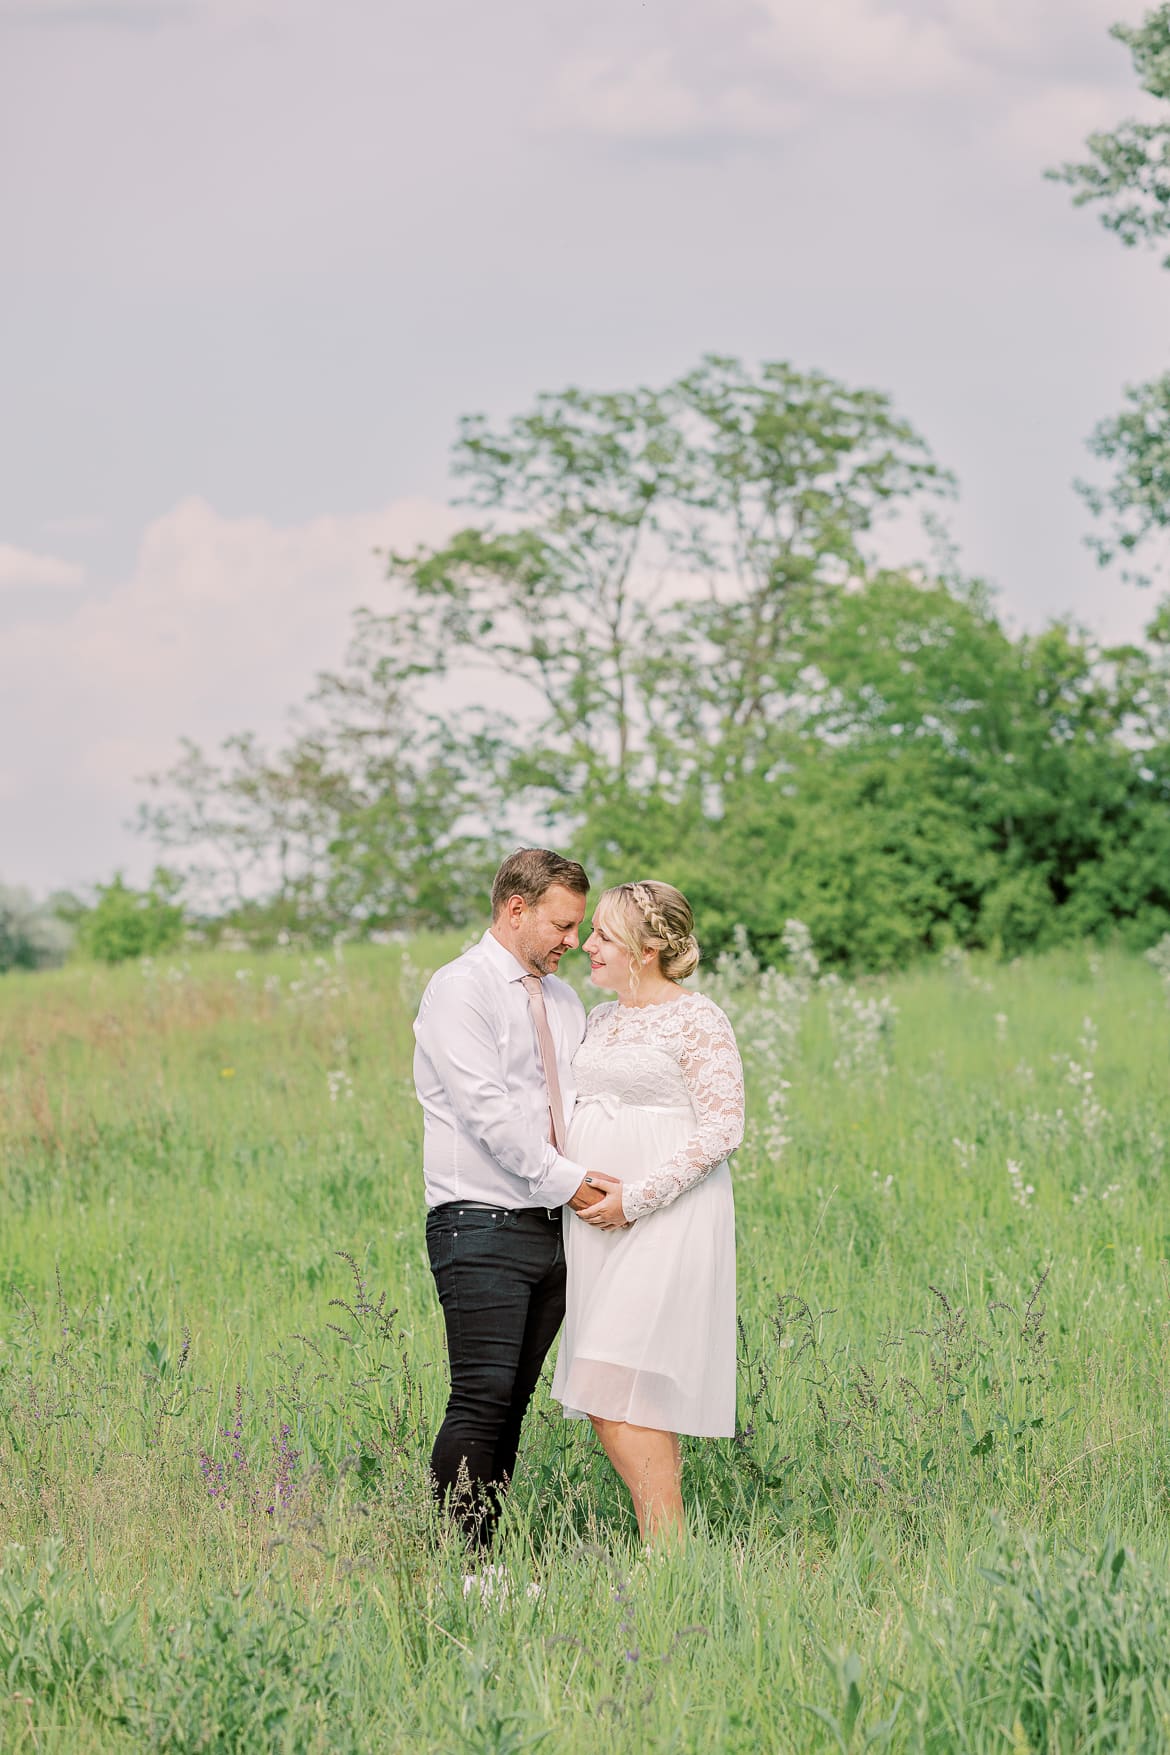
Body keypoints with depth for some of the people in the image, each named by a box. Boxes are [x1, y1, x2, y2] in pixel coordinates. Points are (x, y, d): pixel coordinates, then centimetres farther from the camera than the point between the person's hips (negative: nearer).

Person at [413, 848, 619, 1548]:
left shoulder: (563, 1000, 19)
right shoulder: (460, 991, -6)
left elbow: (579, 1099, 18)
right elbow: (487, 1108, -15)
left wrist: (606, 1181, 0)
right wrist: (564, 1177, -17)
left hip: (550, 1226, 7)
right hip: (482, 1225, -7)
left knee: (514, 1403, 5)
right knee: (484, 1400, -13)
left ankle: (487, 1559, 7)